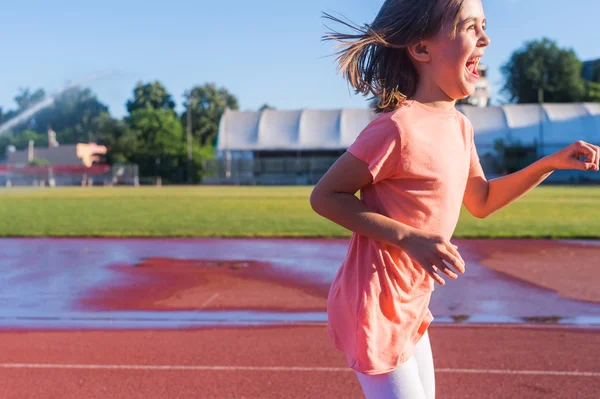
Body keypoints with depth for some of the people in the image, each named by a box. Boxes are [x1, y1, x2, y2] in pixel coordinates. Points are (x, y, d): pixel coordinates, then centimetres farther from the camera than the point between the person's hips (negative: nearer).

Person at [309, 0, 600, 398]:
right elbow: (324, 196, -18)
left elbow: (481, 201, 18)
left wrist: (551, 163, 8)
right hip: (375, 306, -9)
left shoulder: (460, 126, 5)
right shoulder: (398, 127, -23)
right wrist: (409, 238, -25)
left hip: (412, 306, 9)